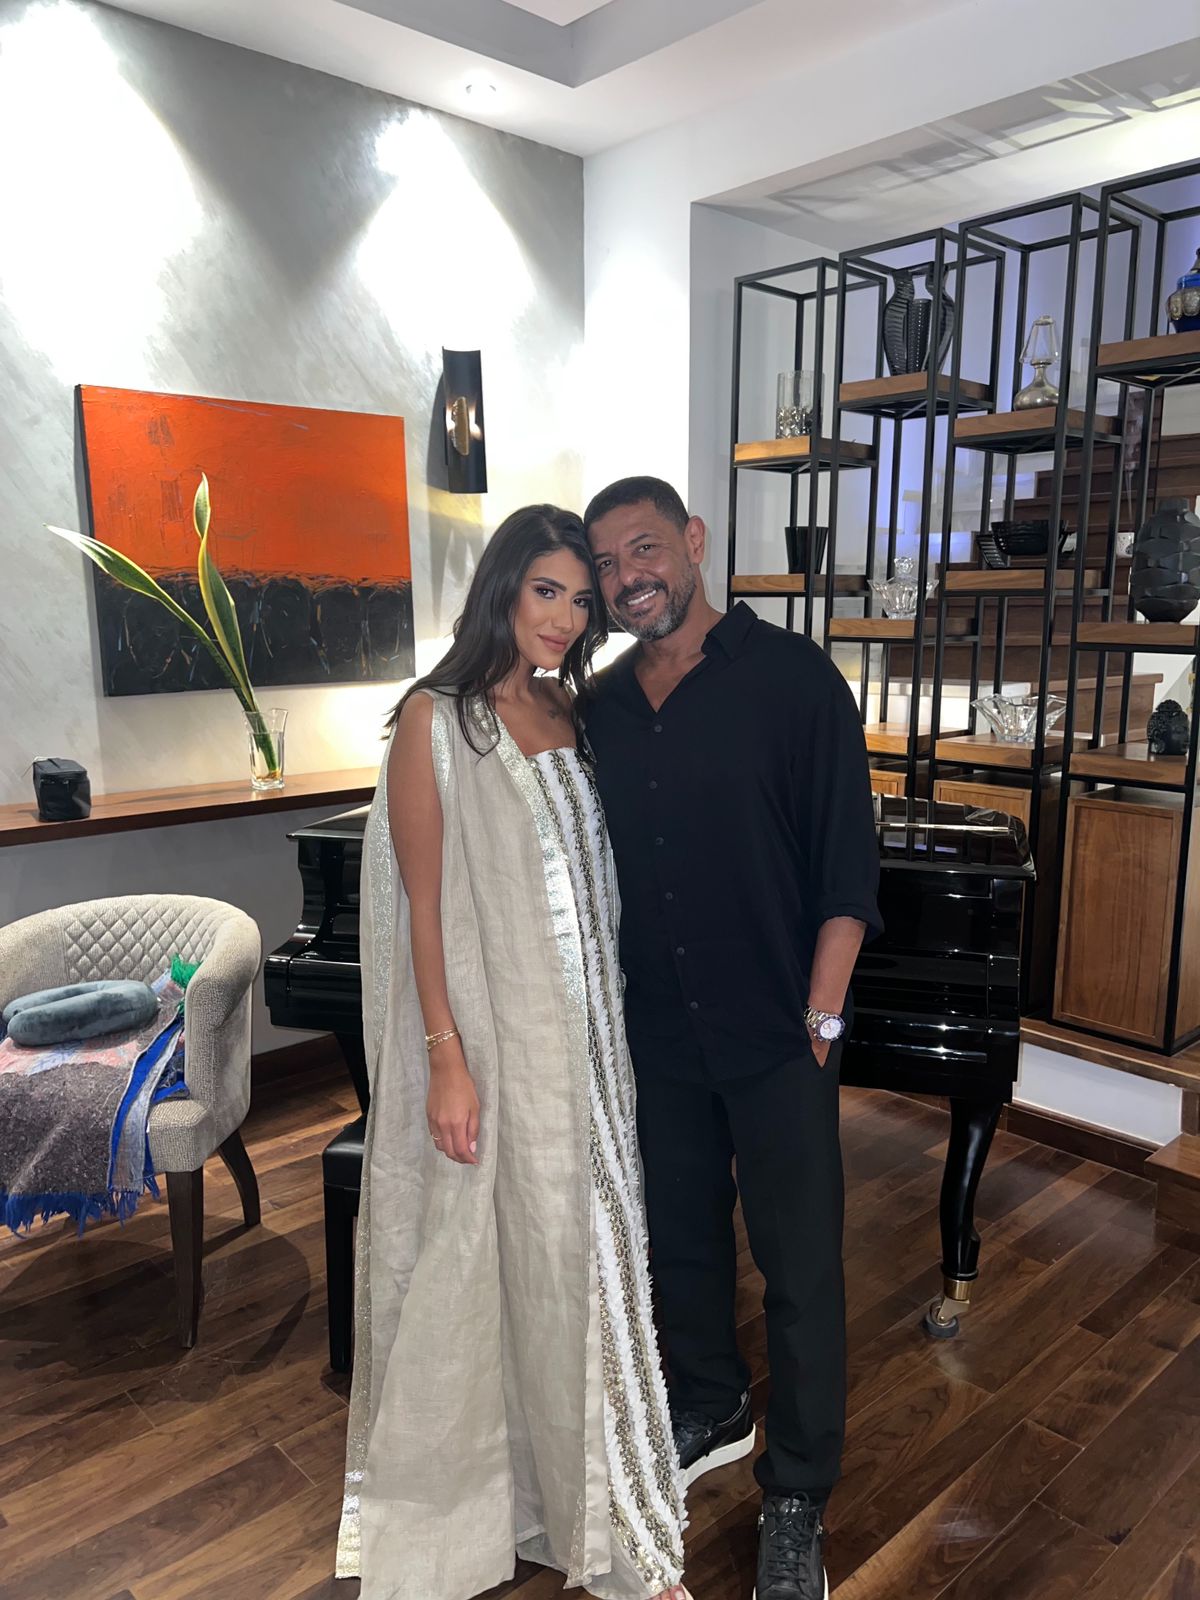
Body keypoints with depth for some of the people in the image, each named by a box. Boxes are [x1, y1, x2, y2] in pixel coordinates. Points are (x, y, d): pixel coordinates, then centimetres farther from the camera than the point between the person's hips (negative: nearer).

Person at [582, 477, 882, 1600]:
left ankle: (796, 1496, 29)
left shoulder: (792, 678, -11)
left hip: (774, 1038, -4)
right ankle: (710, 1415, 46)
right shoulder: (599, 708, 4)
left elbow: (848, 865, -12)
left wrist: (821, 1018, -14)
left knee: (800, 1265, 8)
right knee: (681, 1236, 21)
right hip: (654, 1036, 5)